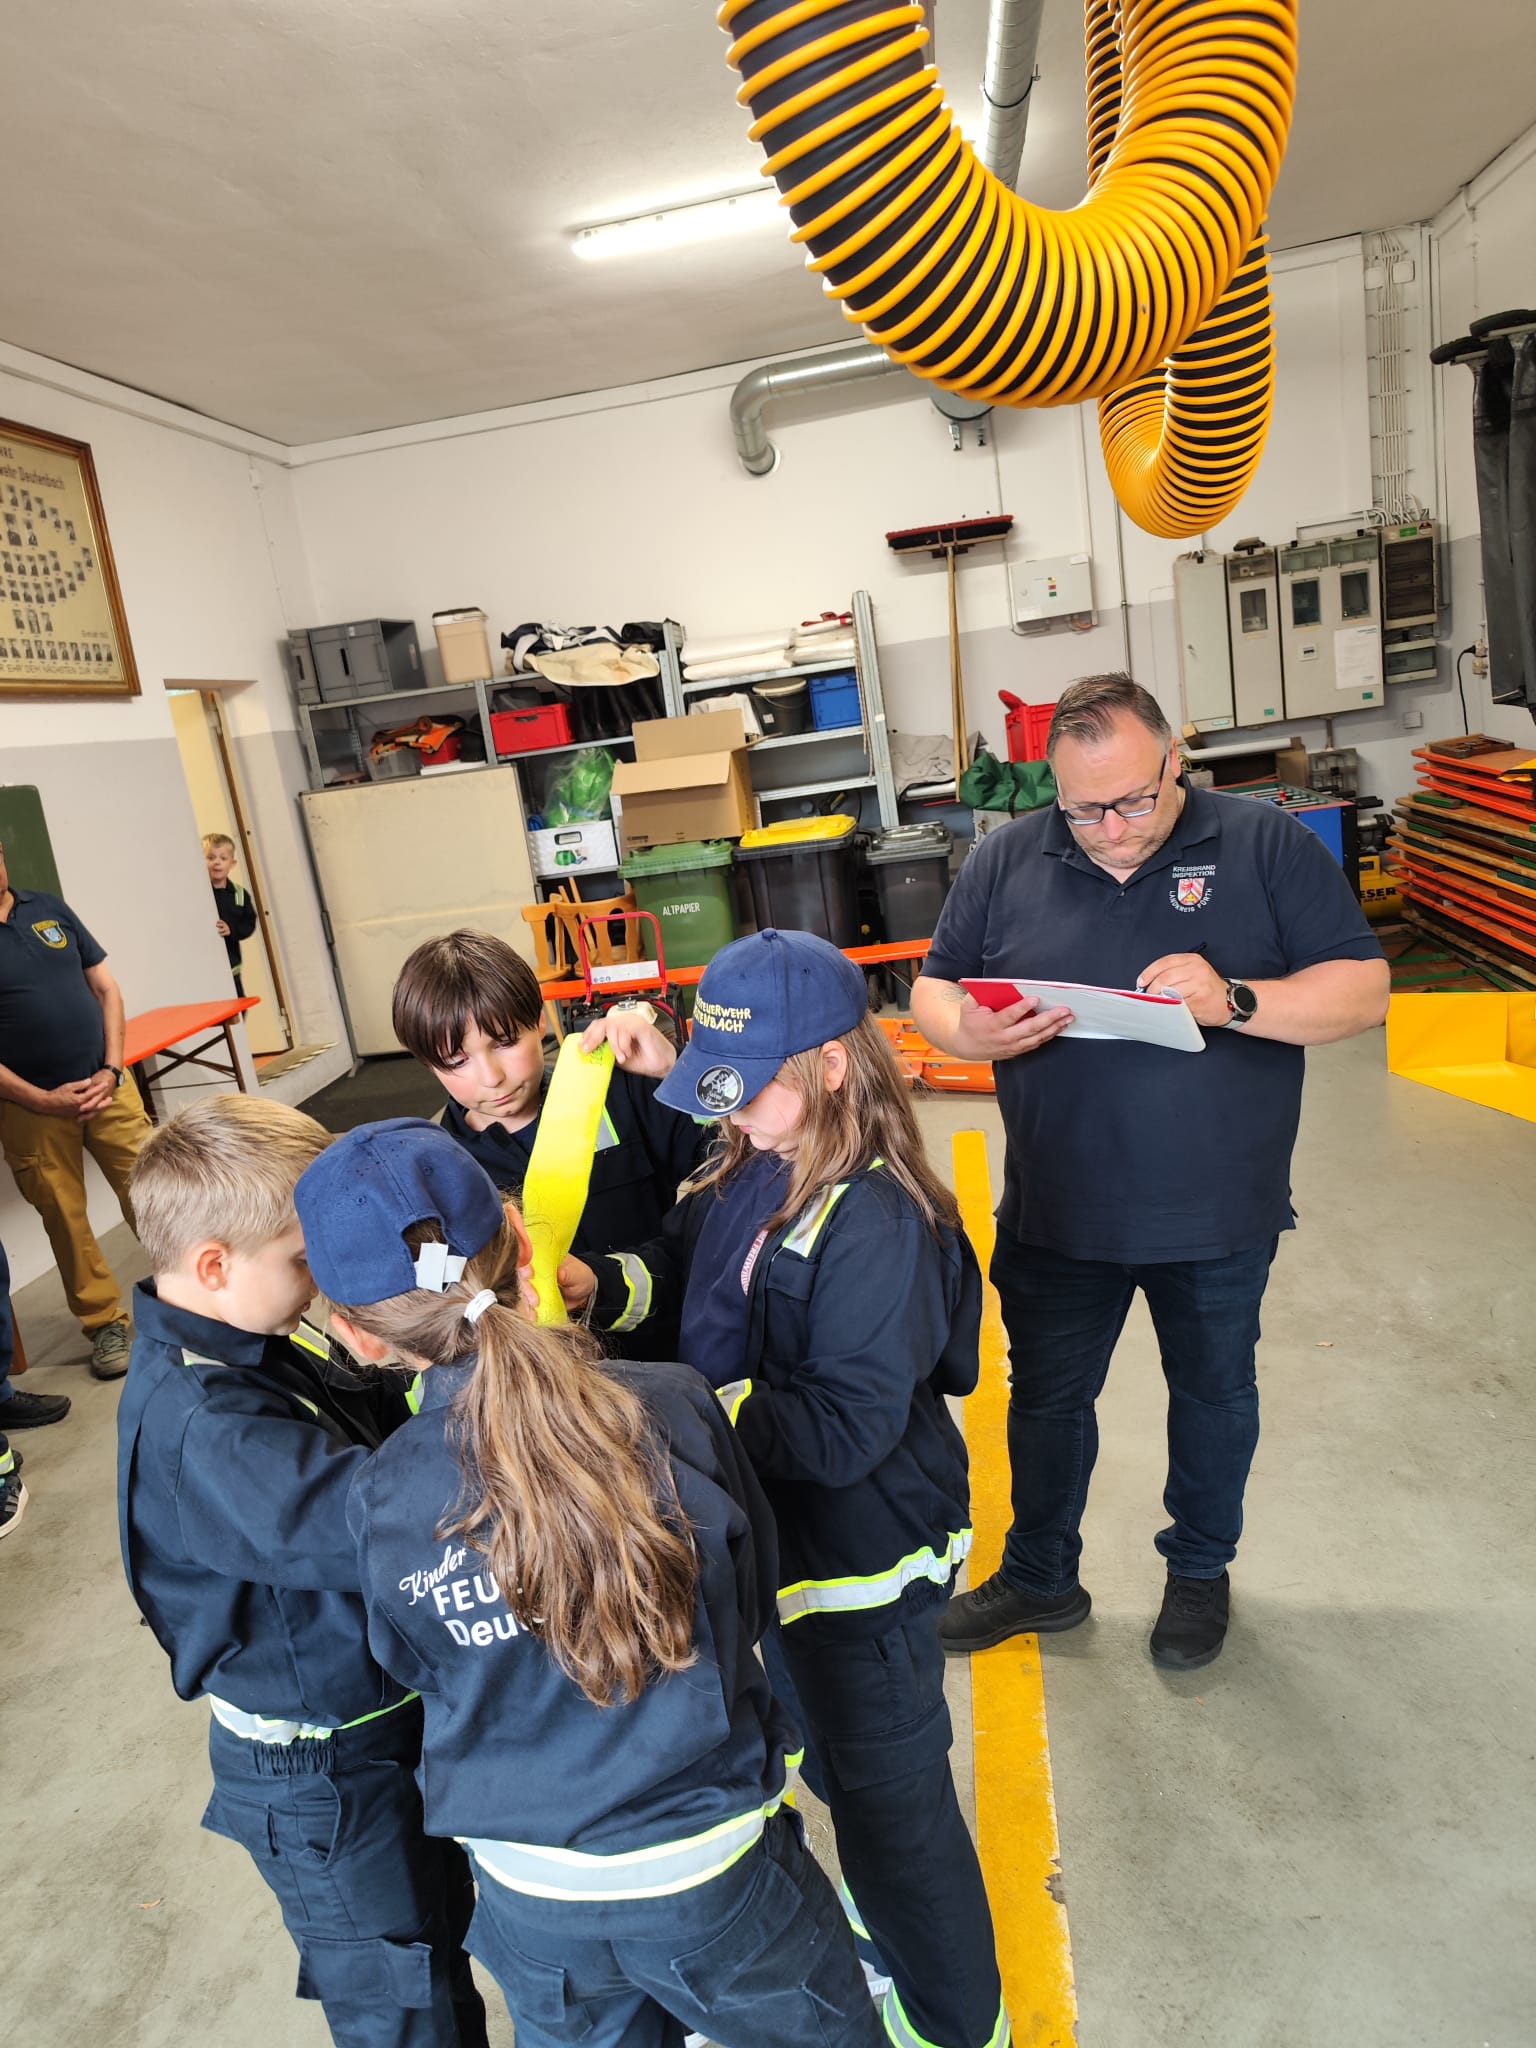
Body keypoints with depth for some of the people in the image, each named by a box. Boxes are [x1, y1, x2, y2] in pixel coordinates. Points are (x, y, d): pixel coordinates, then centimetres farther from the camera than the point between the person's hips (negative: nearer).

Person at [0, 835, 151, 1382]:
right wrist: (44, 1100, -15)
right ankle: (106, 1323, 22)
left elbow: (106, 990, 6)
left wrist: (111, 1071, -5)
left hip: (105, 1087, 2)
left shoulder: (49, 908, 4)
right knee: (65, 1220, 7)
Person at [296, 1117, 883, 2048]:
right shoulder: (676, 1408, -25)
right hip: (716, 1875, -1)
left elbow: (421, 1675, 0)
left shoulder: (378, 1506, -21)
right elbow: (751, 1601, -7)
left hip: (533, 1902, 2)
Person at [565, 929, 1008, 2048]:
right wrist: (597, 1284, -11)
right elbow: (683, 1267, 8)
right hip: (780, 1537, 9)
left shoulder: (876, 1223, -31)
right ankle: (882, 1922, 60)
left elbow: (846, 1427, -32)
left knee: (889, 1788, 14)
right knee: (828, 1757, 31)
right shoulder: (752, 1169, -4)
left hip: (864, 1566, -9)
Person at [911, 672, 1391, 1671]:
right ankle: (1039, 1577, 43)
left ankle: (1201, 1571, 48)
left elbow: (1364, 990, -11)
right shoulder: (1008, 860, -3)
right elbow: (932, 990, 2)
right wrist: (968, 1031, -22)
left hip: (1218, 1213, -1)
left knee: (1214, 1393, 21)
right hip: (1055, 1213, 1)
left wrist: (1234, 999, -28)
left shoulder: (1266, 845, -9)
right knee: (1046, 1398, 18)